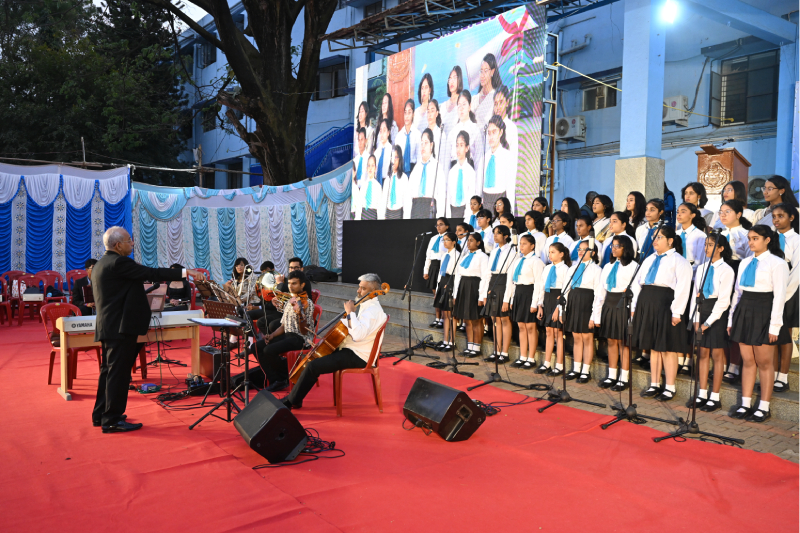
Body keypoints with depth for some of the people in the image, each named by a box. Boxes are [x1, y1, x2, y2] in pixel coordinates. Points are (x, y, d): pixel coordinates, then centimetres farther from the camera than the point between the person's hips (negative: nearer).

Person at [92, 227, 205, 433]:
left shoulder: (100, 265, 16)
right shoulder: (118, 262, -16)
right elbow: (152, 273, -21)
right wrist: (186, 272, -19)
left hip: (108, 327, 10)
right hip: (121, 327, -10)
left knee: (109, 371, 17)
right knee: (118, 373, -4)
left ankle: (101, 414, 26)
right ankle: (112, 420, 1)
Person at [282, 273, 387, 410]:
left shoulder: (373, 310, -20)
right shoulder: (367, 305, 12)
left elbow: (358, 334, -34)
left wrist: (350, 312, -25)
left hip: (357, 356, -11)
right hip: (350, 348, 11)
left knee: (313, 366, -19)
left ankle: (290, 402, -5)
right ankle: (295, 397, 16)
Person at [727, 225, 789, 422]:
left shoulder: (777, 263, -5)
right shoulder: (745, 263, 13)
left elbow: (780, 295, -10)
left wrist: (775, 326, -14)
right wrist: (732, 319, 12)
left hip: (763, 314, -6)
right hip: (744, 312, 6)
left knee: (764, 362, 1)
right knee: (747, 361, 9)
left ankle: (764, 408, 10)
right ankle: (745, 405, 14)